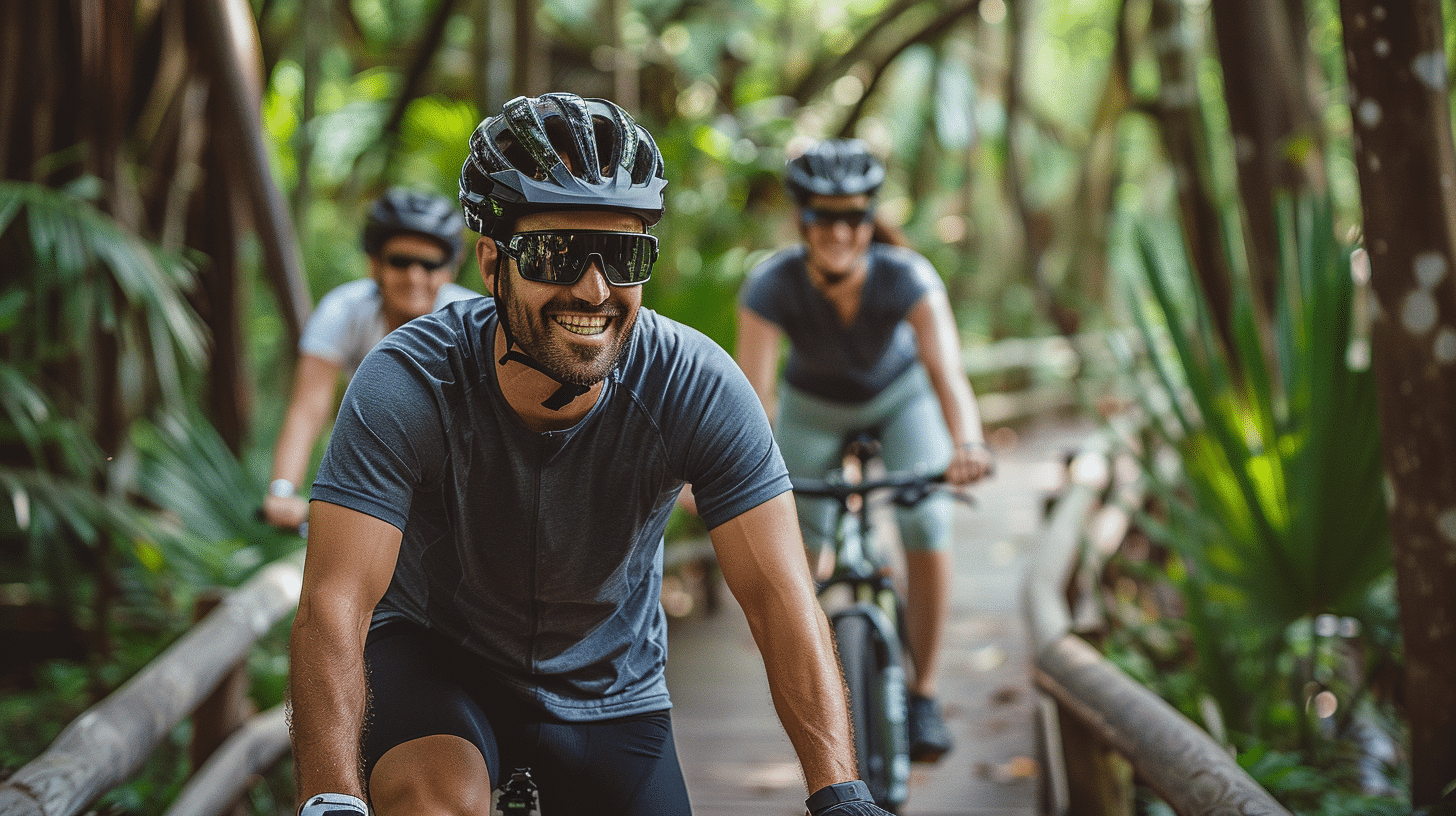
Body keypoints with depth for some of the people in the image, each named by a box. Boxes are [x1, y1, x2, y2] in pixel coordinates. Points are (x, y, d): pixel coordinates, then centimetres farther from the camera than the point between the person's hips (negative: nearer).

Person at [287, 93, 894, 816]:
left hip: (611, 693, 3)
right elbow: (333, 606, -34)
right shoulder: (408, 385, -28)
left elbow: (782, 602, -26)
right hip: (434, 655, -2)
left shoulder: (699, 390, -24)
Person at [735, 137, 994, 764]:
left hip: (900, 397, -1)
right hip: (813, 409, 1)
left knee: (926, 526, -22)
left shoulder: (906, 277, -35)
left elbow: (946, 370, -48)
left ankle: (923, 691, -5)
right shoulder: (772, 285, -33)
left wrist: (967, 444, -67)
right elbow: (752, 391, -41)